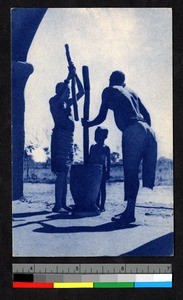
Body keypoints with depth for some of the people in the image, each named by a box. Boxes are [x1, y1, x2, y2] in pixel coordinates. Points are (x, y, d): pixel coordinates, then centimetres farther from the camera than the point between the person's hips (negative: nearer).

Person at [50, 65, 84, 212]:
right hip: (60, 137, -8)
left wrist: (75, 75, 12)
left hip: (69, 139, 8)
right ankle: (58, 205, -16)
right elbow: (61, 96, -23)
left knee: (65, 172, 7)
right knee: (61, 172, -14)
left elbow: (81, 91, 22)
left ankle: (63, 204, 9)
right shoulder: (54, 101, -1)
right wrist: (69, 77, -18)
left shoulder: (68, 103, 20)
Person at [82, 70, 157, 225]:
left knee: (130, 171, -8)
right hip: (148, 131, 6)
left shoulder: (109, 91, 13)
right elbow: (146, 114, 23)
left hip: (132, 131, -6)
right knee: (132, 171, 6)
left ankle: (130, 212, -12)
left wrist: (87, 123, 30)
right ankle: (129, 212, 5)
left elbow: (102, 117, 13)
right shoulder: (131, 92, 29)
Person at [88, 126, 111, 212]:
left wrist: (108, 172, -2)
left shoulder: (106, 148, 2)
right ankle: (97, 204, 9)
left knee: (102, 188, -1)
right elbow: (90, 159, 8)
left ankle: (102, 205, 1)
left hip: (102, 170, -2)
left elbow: (108, 161, 3)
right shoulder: (93, 147, 7)